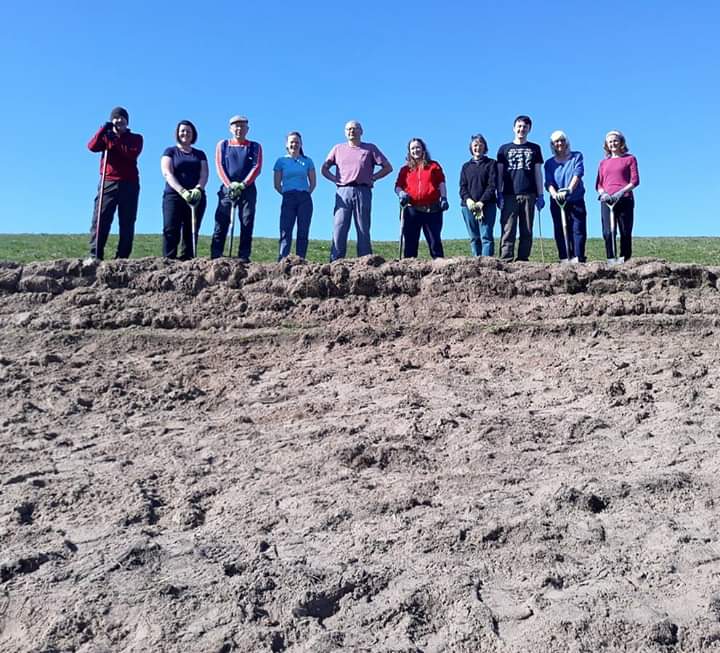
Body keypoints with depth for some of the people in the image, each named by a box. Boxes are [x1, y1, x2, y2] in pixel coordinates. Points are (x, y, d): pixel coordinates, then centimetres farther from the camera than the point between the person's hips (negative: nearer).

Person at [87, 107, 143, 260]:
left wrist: (116, 141, -9)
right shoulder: (106, 136, 18)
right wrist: (103, 129, -13)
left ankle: (122, 257, 1)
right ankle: (95, 255, -12)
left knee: (127, 222, -2)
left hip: (129, 184, 0)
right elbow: (92, 147, -4)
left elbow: (133, 154, -8)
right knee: (100, 218, -10)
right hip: (108, 183, 1)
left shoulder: (136, 138, 13)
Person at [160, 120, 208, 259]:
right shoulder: (170, 152, 12)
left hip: (197, 197, 3)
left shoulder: (200, 154, 20)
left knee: (191, 232, -4)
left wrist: (198, 189, -15)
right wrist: (183, 191, -18)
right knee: (171, 231, -13)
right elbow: (167, 174, -2)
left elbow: (204, 174, 8)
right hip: (173, 196, -2)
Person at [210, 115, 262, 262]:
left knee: (247, 224, -3)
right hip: (227, 188, 0)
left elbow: (257, 167, -1)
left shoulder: (255, 147, 11)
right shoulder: (222, 145, 13)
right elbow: (220, 166, 3)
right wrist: (229, 184, -14)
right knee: (221, 224, -5)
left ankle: (244, 257, -2)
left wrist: (243, 184, -15)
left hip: (248, 189, 0)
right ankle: (215, 257, -5)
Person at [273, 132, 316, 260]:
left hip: (305, 199, 1)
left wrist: (306, 194, 3)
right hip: (288, 199, -1)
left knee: (303, 232, -2)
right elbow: (277, 184, 10)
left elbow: (313, 182, 14)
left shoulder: (307, 161, 12)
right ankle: (282, 262, -16)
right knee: (285, 232, -9)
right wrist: (285, 194, 1)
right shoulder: (281, 161, 10)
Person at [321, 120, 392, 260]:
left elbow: (388, 167, 12)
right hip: (343, 192, 1)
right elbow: (324, 169, 22)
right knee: (339, 228, -9)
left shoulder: (370, 148, 15)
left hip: (363, 192, -1)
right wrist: (335, 179, 6)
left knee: (363, 230, -3)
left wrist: (372, 178, 3)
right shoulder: (338, 148, 20)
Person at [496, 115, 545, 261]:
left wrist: (540, 195, 5)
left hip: (529, 195, 1)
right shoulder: (504, 149, 13)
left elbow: (538, 173, 12)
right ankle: (506, 260, -11)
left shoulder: (535, 148, 15)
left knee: (527, 231, 0)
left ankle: (523, 259, 3)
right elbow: (499, 173, 9)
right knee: (508, 230, -8)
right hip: (509, 195, -1)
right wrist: (499, 194, 0)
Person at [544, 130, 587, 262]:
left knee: (578, 230, -8)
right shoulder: (550, 163, 11)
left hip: (576, 200, -1)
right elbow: (548, 182, -3)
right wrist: (554, 193, -25)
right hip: (557, 202, 1)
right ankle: (564, 260, -1)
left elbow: (578, 174, -9)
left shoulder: (576, 156, 8)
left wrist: (569, 189, -27)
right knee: (560, 233, -2)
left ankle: (578, 259, -11)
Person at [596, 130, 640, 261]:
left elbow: (635, 181, 2)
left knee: (625, 232, -3)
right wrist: (602, 193, -5)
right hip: (607, 201, 2)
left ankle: (625, 260, 0)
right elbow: (598, 183, 17)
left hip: (625, 200, -2)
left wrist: (621, 192, -14)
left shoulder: (630, 159, 11)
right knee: (608, 233, -10)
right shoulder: (603, 162, 21)